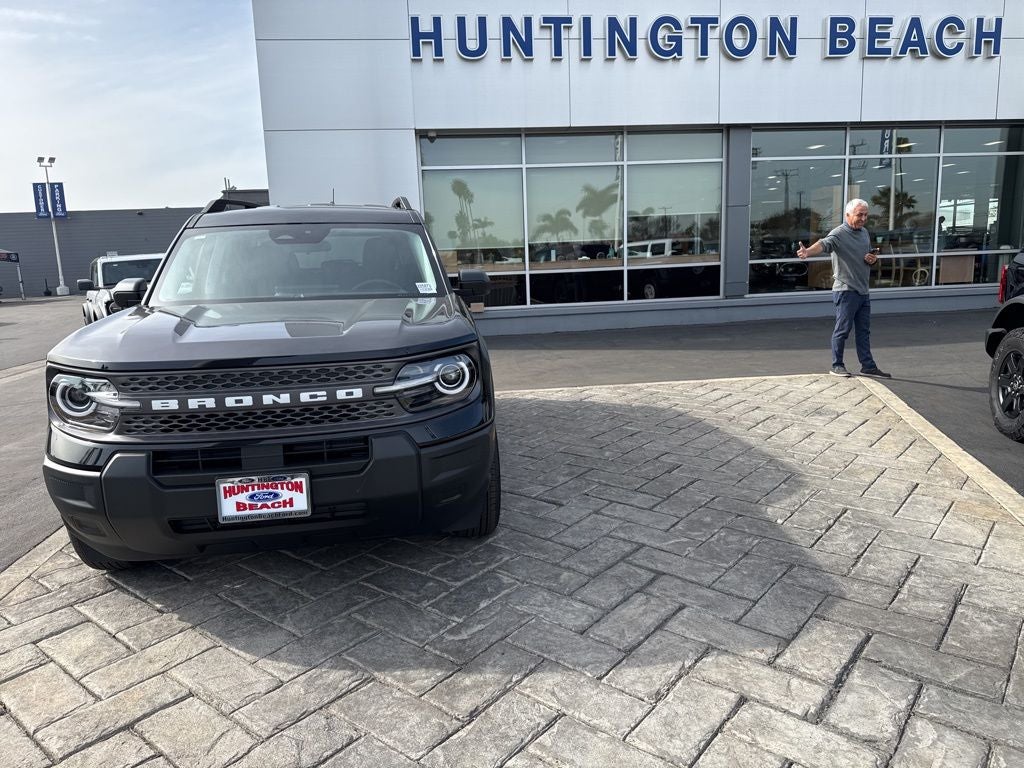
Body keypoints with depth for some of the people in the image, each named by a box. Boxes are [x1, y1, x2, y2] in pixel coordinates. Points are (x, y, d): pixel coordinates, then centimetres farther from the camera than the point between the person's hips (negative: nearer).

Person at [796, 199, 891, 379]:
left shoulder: (864, 232, 15)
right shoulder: (839, 234, -12)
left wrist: (873, 259, 4)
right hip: (846, 290, -8)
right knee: (843, 329, -2)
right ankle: (836, 365, 10)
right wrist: (808, 251, -54)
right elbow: (824, 244, -32)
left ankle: (868, 366, 19)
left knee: (864, 330, 12)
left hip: (863, 291, 8)